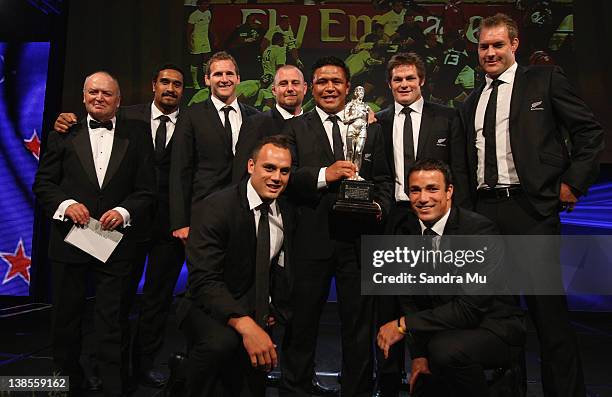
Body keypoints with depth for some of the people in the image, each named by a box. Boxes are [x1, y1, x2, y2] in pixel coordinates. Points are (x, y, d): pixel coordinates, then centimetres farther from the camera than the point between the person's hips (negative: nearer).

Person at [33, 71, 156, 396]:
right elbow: (43, 183, 6)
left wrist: (123, 212, -16)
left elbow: (147, 191, 1)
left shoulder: (137, 136, 4)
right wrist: (66, 204, -13)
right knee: (66, 318, 17)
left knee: (114, 324, 5)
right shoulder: (63, 134, 7)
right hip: (69, 241, 2)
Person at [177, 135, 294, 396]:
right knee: (221, 341, -36)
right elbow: (204, 280, -29)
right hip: (211, 311, -6)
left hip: (257, 314, 6)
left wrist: (276, 311, 9)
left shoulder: (286, 214, 0)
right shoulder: (213, 208, -20)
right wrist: (245, 324, -40)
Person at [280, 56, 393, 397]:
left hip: (359, 237, 2)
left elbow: (383, 179, 11)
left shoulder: (371, 129, 13)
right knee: (303, 320, 11)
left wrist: (380, 207, -7)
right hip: (312, 238, -1)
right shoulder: (295, 129, 6)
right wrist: (323, 175, -21)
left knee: (360, 322, 12)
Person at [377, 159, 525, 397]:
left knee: (446, 348, -33)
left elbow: (470, 307, -28)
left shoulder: (480, 230, -22)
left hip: (493, 327, -5)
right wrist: (419, 354, -7)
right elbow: (409, 299, 2)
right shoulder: (405, 231, -3)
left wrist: (404, 325, -27)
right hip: (443, 328, 6)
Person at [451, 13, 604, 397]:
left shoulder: (545, 80, 6)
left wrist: (573, 183, -4)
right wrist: (464, 213, 9)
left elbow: (591, 132, 3)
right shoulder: (471, 103, 19)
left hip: (530, 208, -4)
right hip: (483, 212, 5)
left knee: (548, 307, -1)